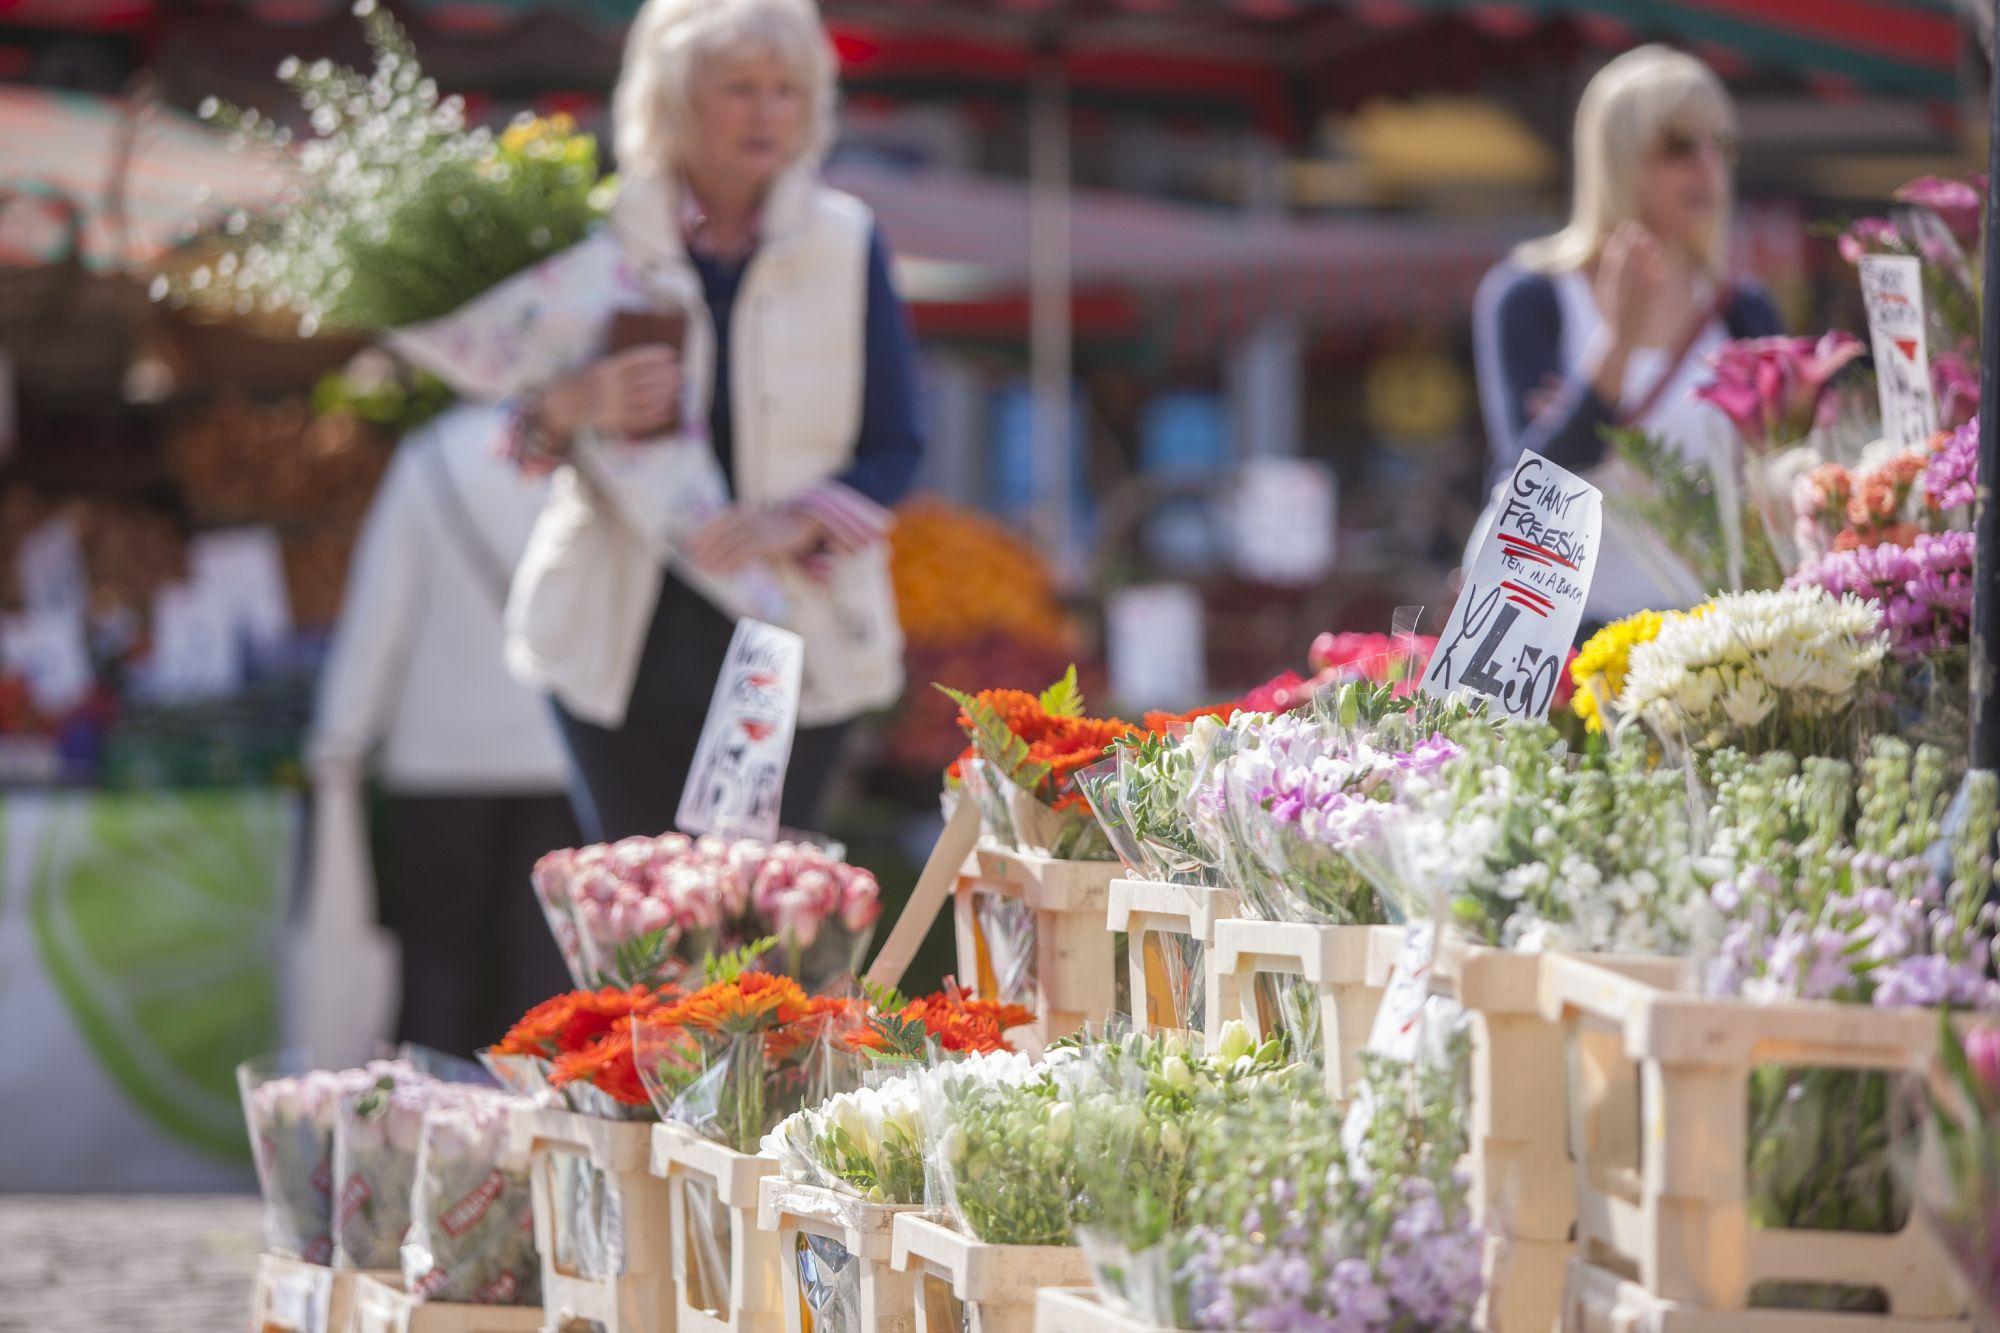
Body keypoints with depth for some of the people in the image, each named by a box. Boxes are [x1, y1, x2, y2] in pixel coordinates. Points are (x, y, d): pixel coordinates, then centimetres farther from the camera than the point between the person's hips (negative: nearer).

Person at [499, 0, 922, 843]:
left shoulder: (846, 245, 4)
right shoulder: (601, 236, 2)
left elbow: (894, 447, 1)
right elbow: (516, 438, 1)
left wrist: (793, 521, -18)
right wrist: (572, 408, -23)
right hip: (624, 642, 0)